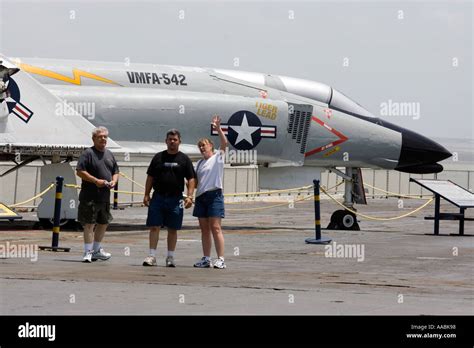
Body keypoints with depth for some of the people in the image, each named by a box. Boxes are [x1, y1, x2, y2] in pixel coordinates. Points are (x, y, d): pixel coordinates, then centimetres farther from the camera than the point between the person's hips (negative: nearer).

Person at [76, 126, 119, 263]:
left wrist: (113, 181, 0)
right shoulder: (88, 153, -7)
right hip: (90, 196, -8)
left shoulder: (109, 154, 16)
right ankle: (88, 252, -3)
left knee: (103, 223, 16)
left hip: (105, 196, 8)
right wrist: (96, 181, -20)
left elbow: (116, 172, 23)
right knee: (89, 223, -6)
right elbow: (79, 171, -14)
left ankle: (97, 250, 30)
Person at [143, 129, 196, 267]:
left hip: (175, 199, -1)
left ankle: (170, 257, 12)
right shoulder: (158, 157, 9)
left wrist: (189, 196, -9)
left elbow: (191, 179, 3)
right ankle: (152, 256, -2)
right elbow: (150, 177, 10)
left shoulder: (184, 159, 6)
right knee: (154, 227, -4)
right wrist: (146, 195, 3)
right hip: (158, 197, 1)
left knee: (173, 229, 4)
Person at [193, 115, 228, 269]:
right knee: (204, 229, 8)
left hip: (214, 195, -7)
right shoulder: (200, 163, 20)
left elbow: (225, 143, -15)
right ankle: (206, 259, 12)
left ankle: (221, 259, -13)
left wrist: (218, 129, -22)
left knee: (215, 227, -12)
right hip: (201, 196, 7)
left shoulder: (218, 157, 1)